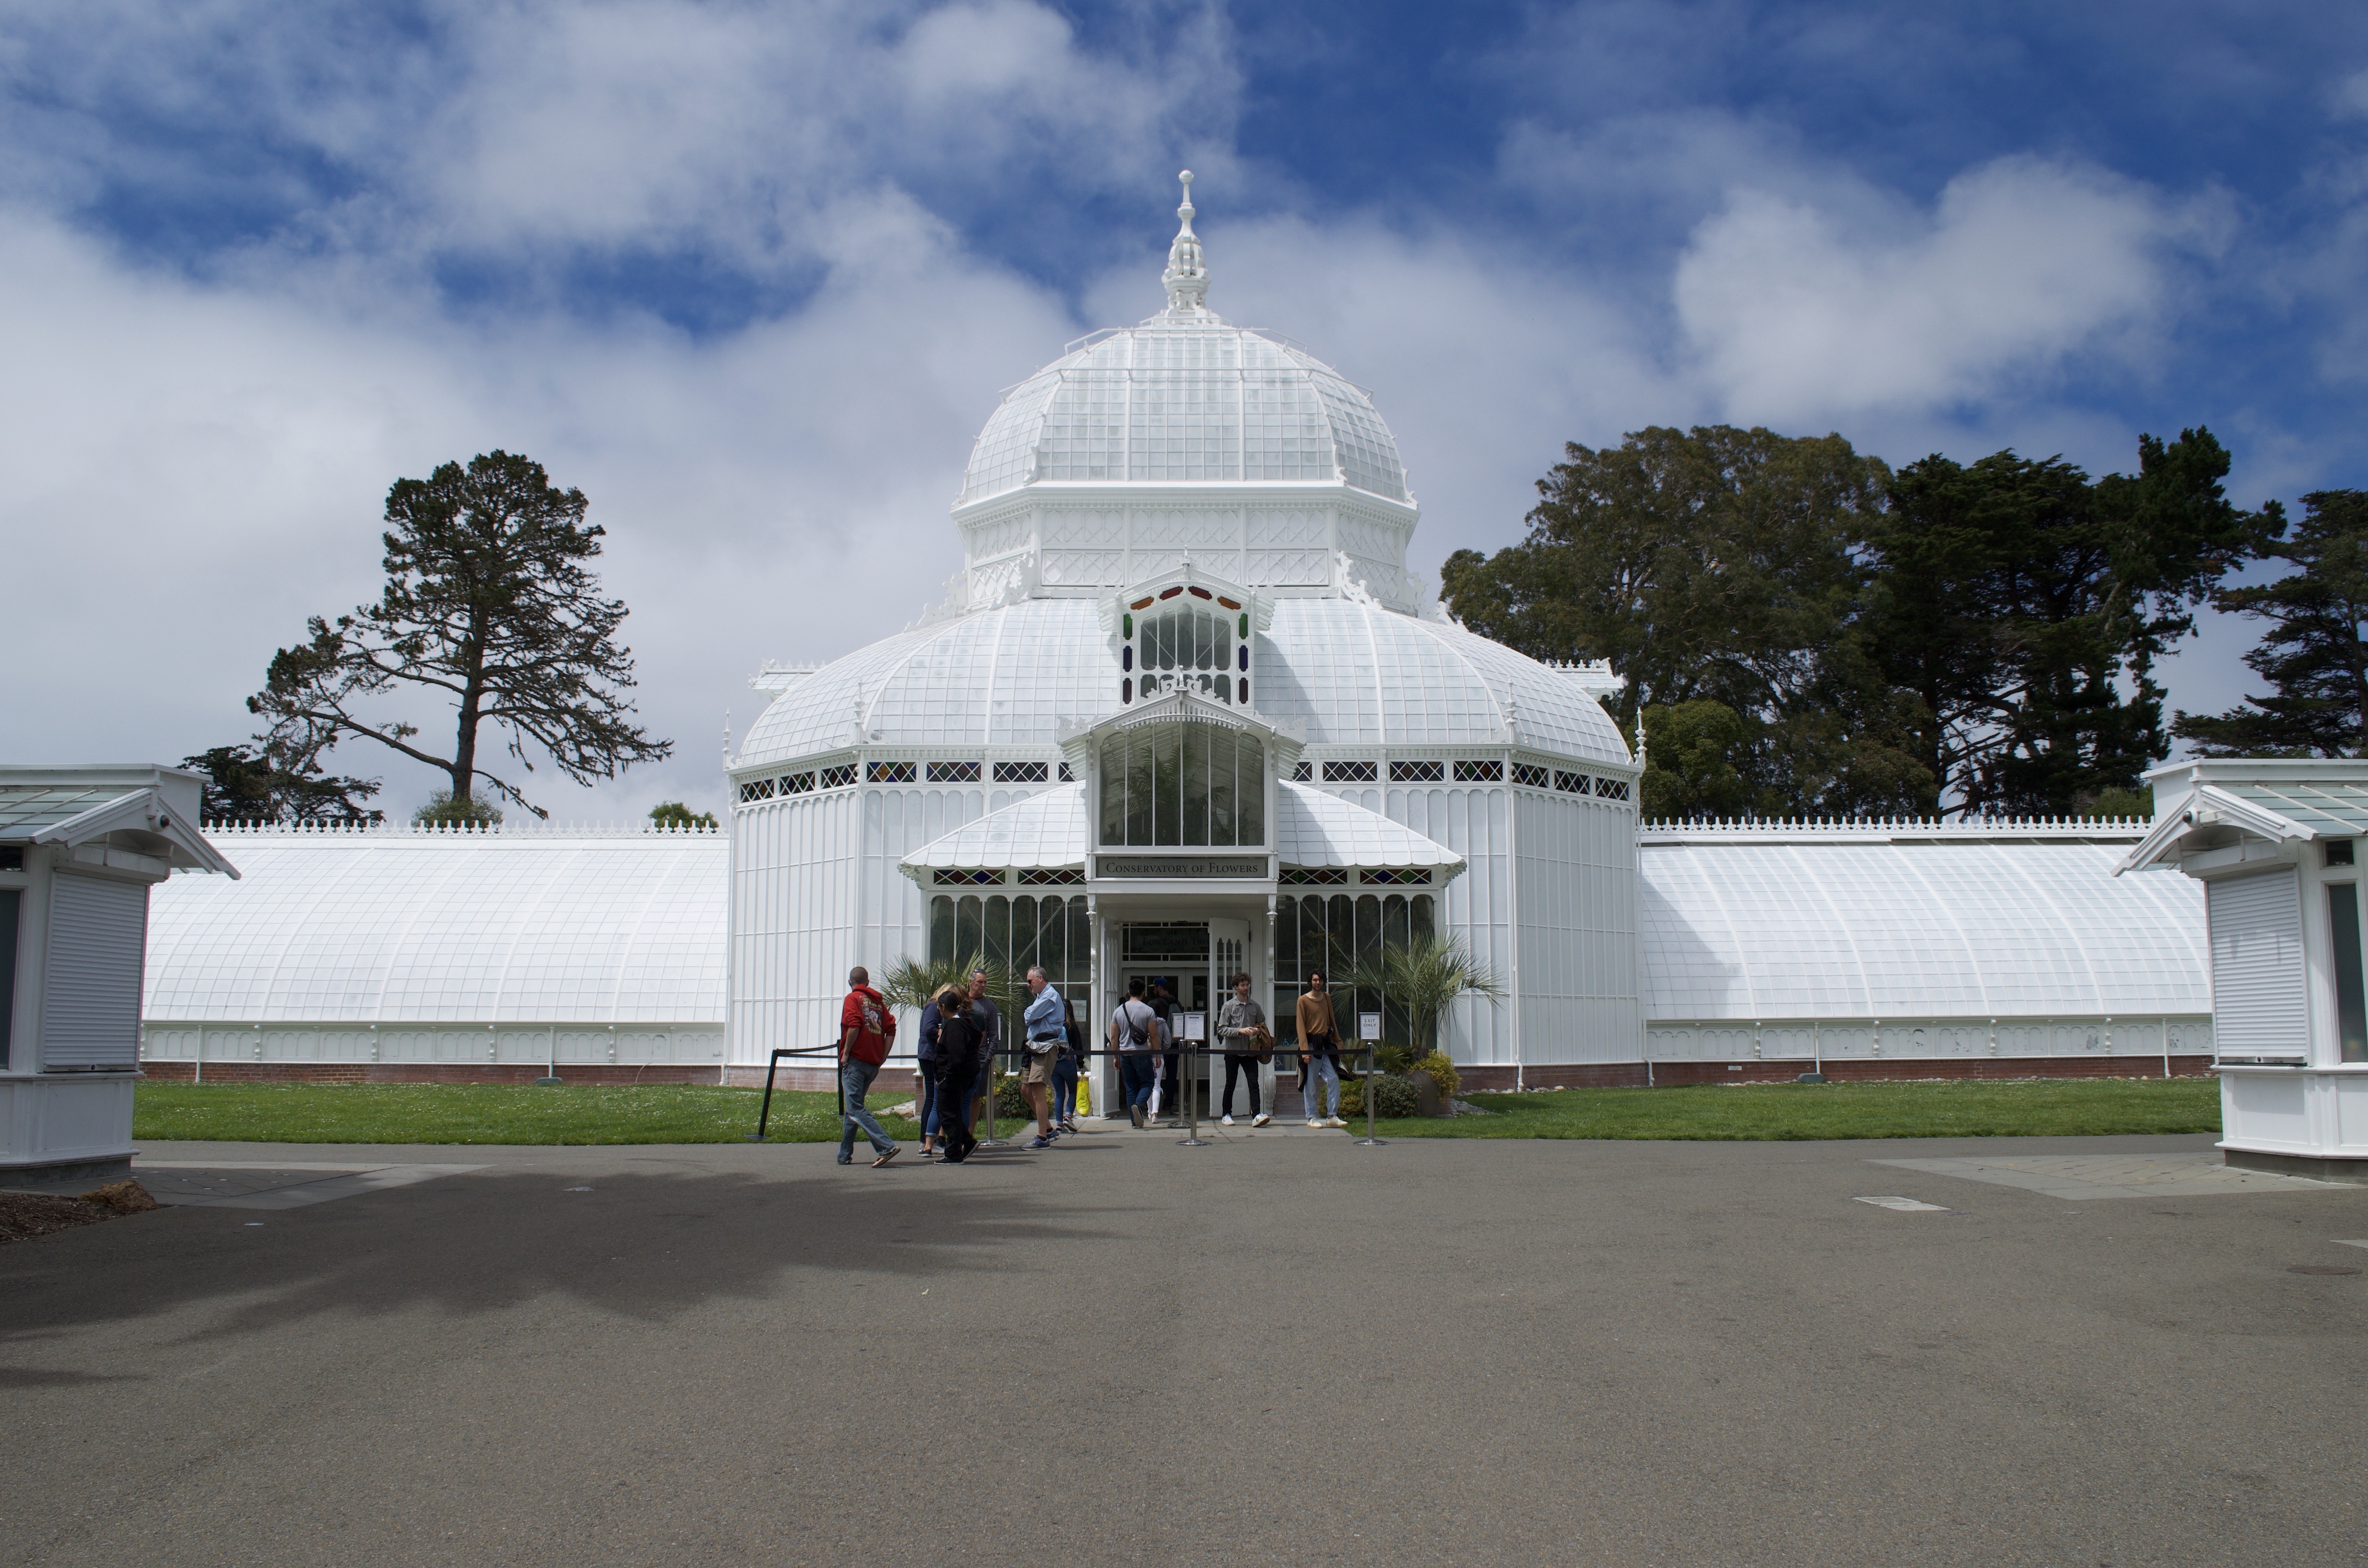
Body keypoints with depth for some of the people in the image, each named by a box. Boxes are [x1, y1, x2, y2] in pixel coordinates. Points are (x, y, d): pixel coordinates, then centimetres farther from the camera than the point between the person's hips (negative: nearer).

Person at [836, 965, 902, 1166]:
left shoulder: (853, 998, -2)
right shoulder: (878, 1002, 16)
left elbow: (854, 1026, -17)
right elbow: (891, 1029, 6)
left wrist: (846, 1053, -10)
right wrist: (882, 1057, 7)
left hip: (855, 1061, -7)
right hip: (873, 1065, 7)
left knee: (855, 1109, -10)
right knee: (853, 1107, 18)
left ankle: (886, 1147, -23)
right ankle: (845, 1155, 20)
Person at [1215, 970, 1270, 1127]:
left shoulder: (1255, 1007, 10)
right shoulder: (1229, 1006, -1)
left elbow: (1263, 1025, 22)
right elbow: (1221, 1029, -7)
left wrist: (1259, 1031, -1)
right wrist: (1240, 1031, -18)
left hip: (1250, 1051, 2)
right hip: (1233, 1050, -2)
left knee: (1254, 1083, -8)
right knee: (1230, 1084, 7)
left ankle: (1256, 1115, -13)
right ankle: (1227, 1115, 19)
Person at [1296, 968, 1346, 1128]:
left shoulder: (1327, 997, 12)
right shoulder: (1303, 1000, -5)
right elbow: (1301, 1026, -9)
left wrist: (1338, 1042, 16)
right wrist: (1305, 1050, -16)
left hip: (1326, 1045, 5)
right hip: (1311, 1045, -5)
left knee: (1334, 1080, -3)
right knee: (1311, 1085, -1)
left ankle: (1332, 1116, 2)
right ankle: (1312, 1118, 7)